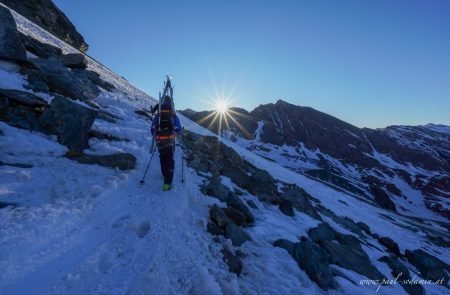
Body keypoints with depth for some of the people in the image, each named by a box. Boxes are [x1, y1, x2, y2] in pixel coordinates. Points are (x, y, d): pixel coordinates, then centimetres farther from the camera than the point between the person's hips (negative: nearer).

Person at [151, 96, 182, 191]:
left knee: (162, 158, 23)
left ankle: (165, 175, 41)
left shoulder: (157, 116, 5)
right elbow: (179, 129, -4)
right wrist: (181, 132, 20)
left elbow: (152, 129, 6)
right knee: (169, 161, 0)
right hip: (169, 141, -3)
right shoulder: (173, 116, -3)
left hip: (159, 142, 3)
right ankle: (167, 183, -7)